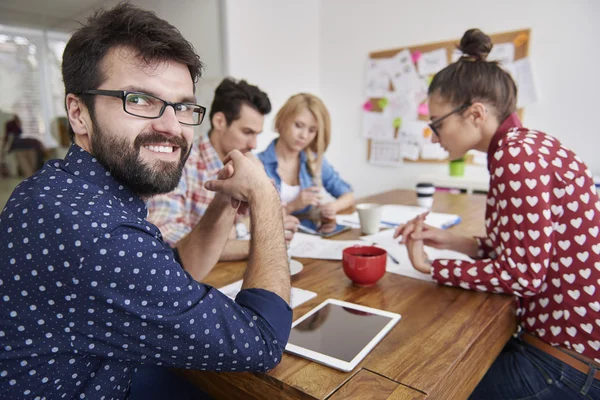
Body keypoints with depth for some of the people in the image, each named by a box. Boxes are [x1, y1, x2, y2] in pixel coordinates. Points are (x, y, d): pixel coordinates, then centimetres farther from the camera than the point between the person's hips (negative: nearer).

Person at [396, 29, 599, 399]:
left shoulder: (518, 155, -22)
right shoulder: (526, 146, 7)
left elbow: (523, 274, -23)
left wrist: (429, 266, -13)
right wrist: (449, 240, 2)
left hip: (567, 362, -8)